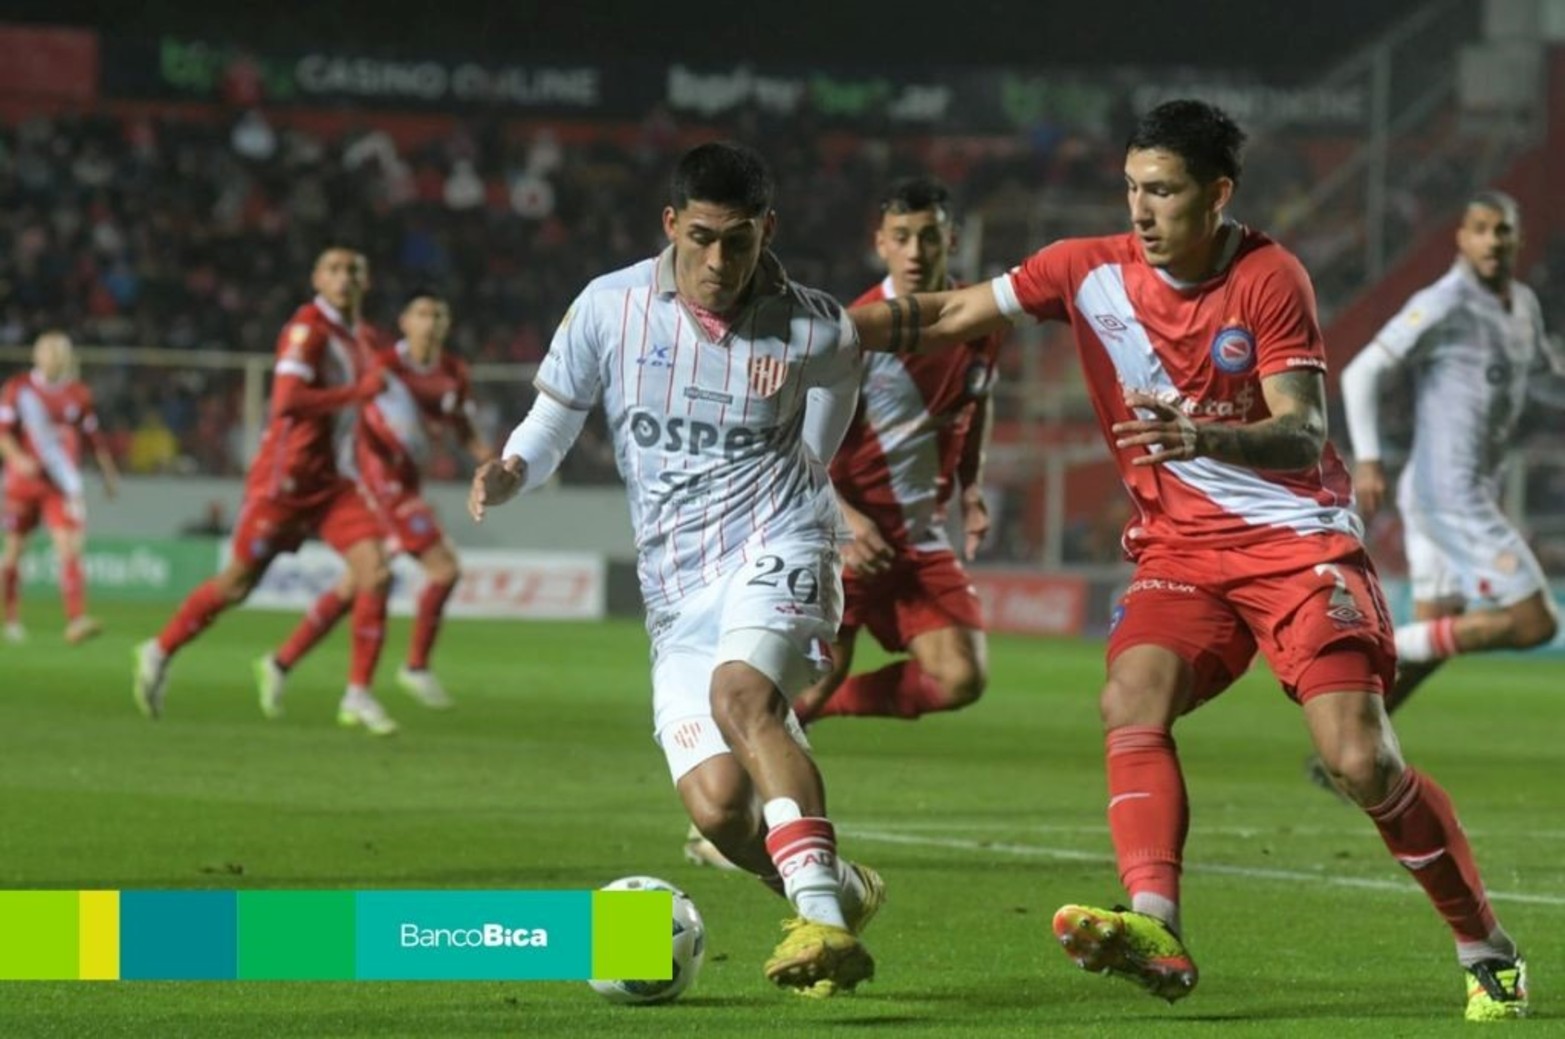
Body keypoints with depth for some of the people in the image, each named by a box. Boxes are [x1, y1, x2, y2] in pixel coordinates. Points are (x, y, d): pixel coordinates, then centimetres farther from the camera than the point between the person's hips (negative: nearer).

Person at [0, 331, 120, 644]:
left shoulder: (78, 393, 7)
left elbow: (93, 438, 16)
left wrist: (109, 474, 19)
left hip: (62, 486, 1)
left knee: (69, 547, -15)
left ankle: (76, 620, -24)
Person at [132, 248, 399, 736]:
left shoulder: (355, 334, 12)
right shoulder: (308, 328, -15)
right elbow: (288, 402, -28)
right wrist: (359, 391, -24)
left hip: (332, 482, 7)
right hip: (285, 478, -7)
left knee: (375, 574, -10)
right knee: (237, 583, 3)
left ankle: (359, 695, -5)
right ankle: (159, 653, 24)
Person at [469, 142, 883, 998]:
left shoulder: (815, 333, -1)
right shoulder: (609, 309, 1)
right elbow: (549, 428, 11)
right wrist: (510, 473, -10)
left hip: (774, 551, -3)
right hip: (677, 594, 3)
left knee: (740, 695, -34)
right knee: (717, 804, -14)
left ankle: (824, 921, -41)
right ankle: (838, 892, 17)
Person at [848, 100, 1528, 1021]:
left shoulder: (1270, 279, -12)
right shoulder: (1091, 272, -2)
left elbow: (1302, 435, -21)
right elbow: (951, 315, 2)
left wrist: (1202, 438, -40)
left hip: (1299, 538, -4)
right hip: (1180, 547, 4)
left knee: (1361, 760, -15)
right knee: (1132, 700, -25)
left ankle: (1487, 950, 3)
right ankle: (1155, 928, -39)